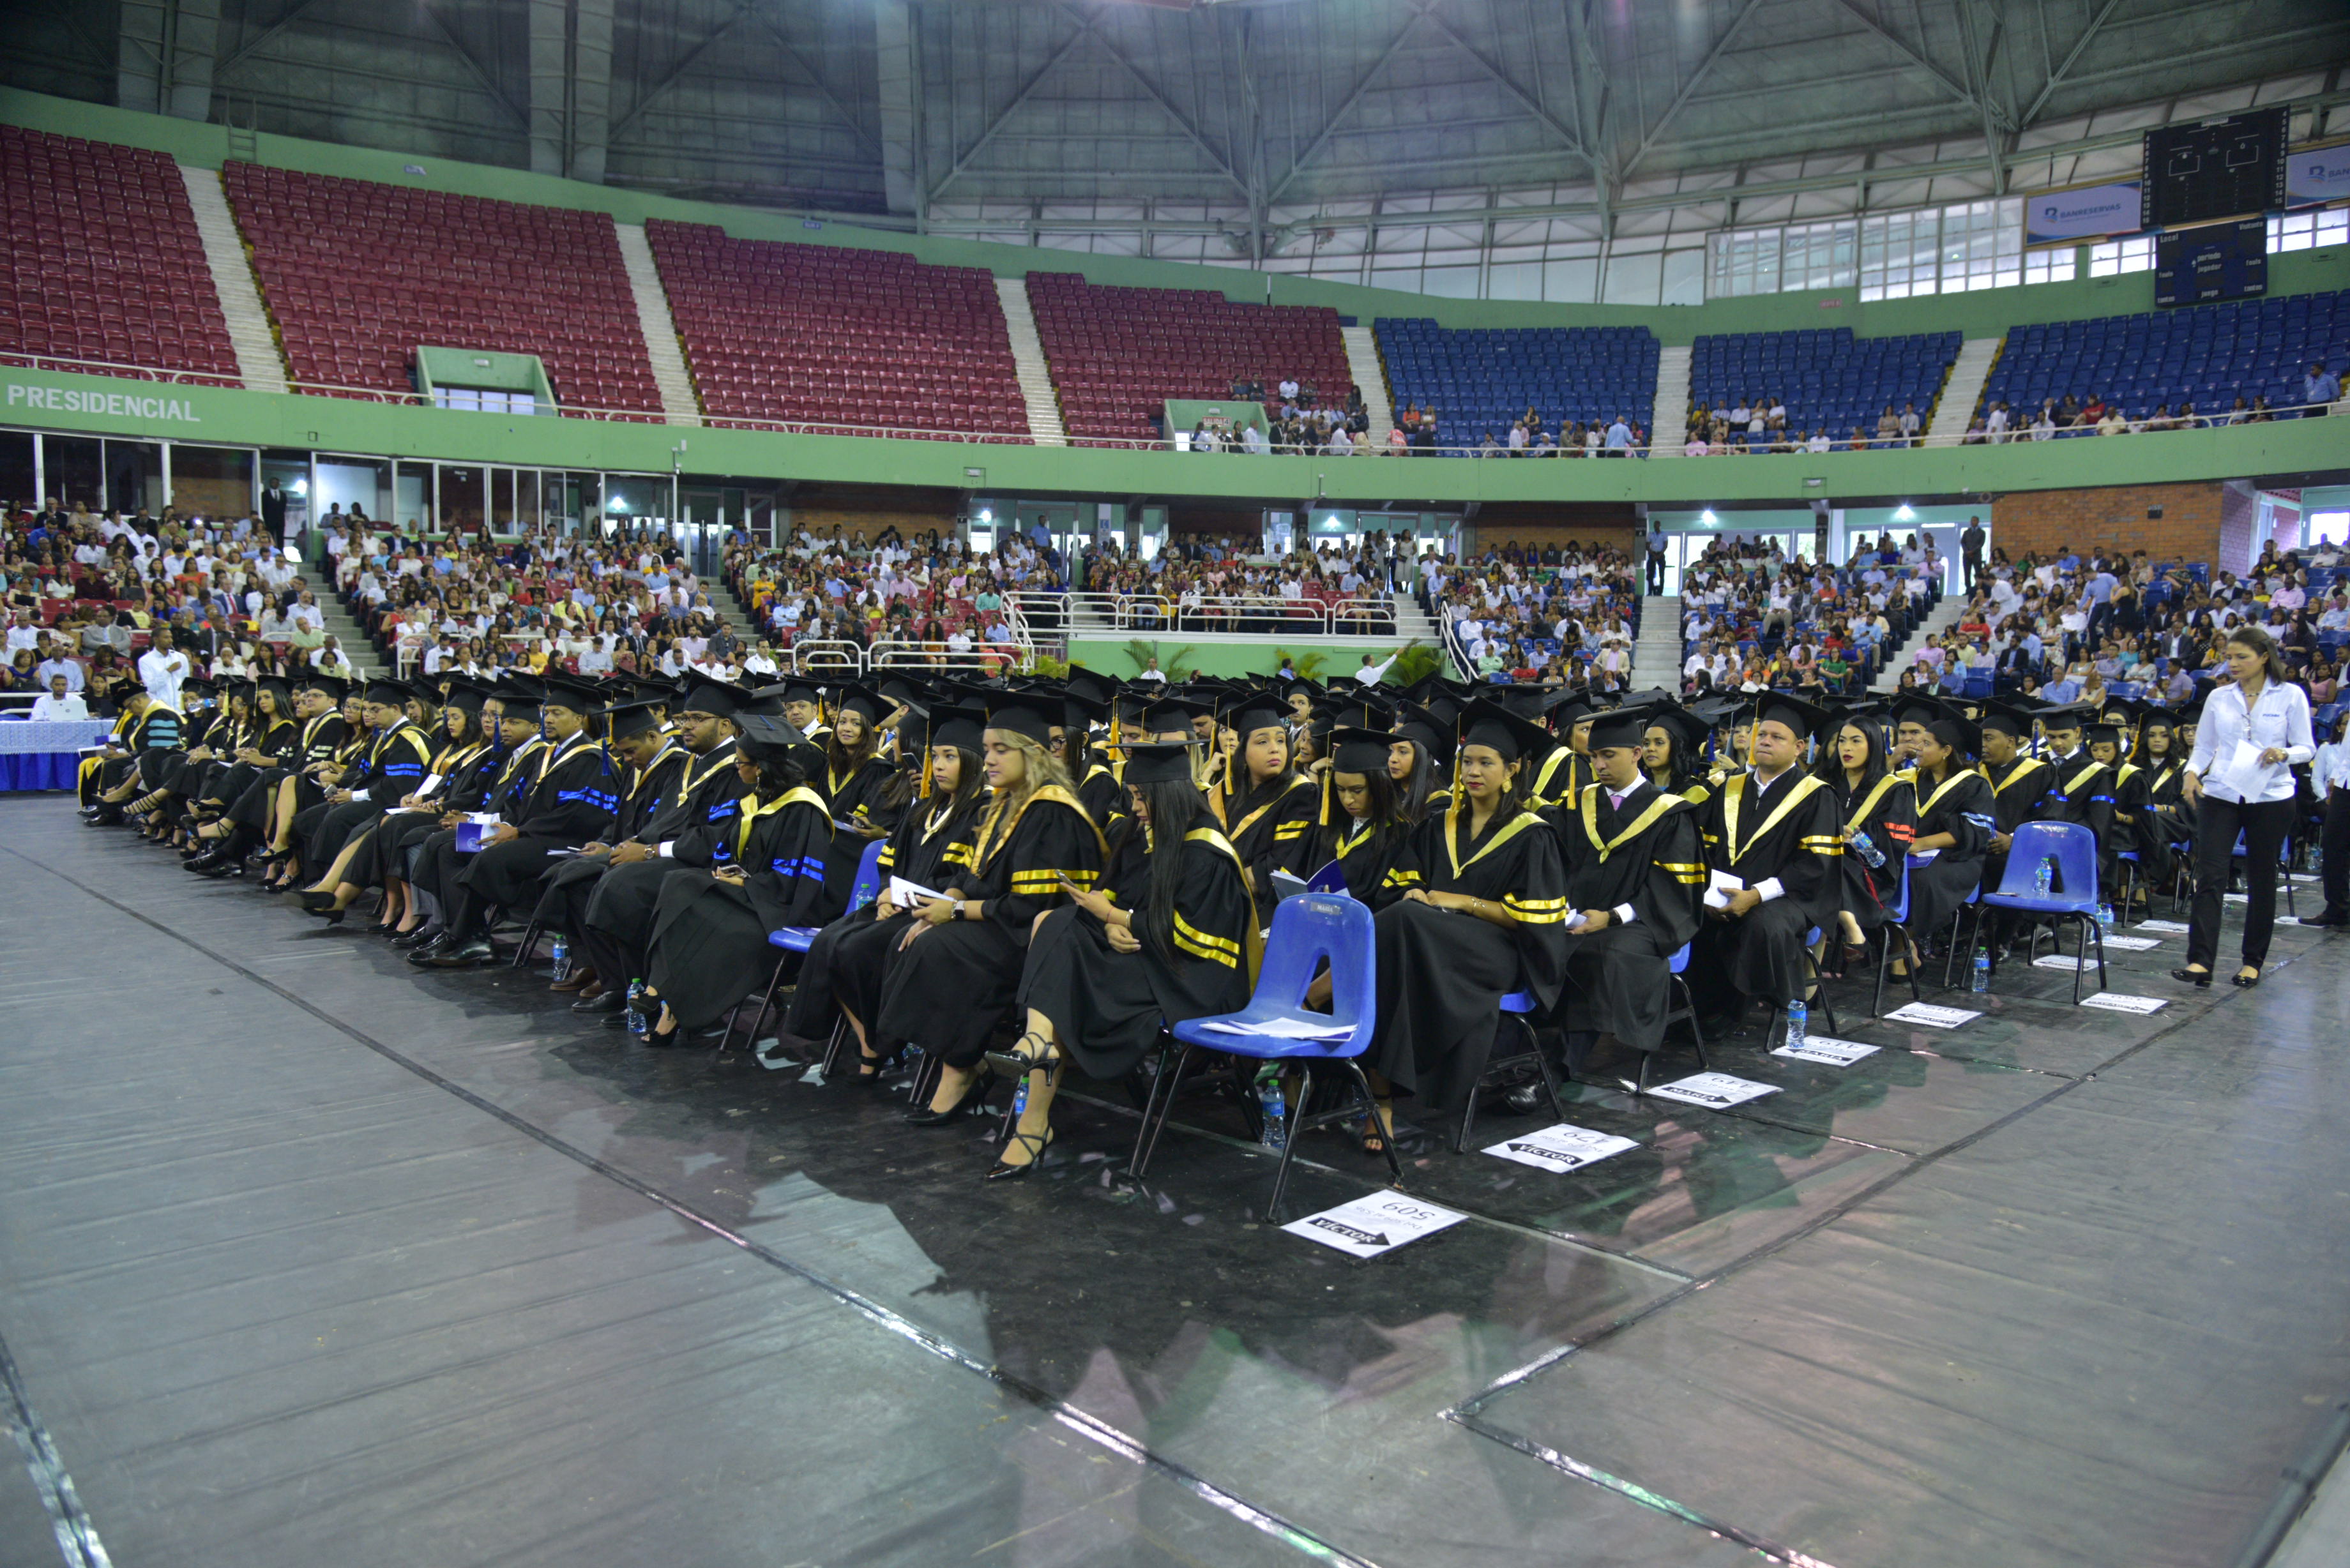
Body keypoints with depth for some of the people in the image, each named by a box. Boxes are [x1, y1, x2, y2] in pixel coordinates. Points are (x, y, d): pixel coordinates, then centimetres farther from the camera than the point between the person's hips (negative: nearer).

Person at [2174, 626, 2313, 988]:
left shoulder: (2290, 696, -1)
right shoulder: (2219, 697, 6)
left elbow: (2307, 749, 0)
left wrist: (2283, 754, -21)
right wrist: (2193, 772, -9)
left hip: (2270, 797, -1)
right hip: (2220, 795, 2)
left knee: (2261, 880, 7)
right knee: (2210, 875, -9)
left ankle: (2253, 961, 19)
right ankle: (2200, 962, -13)